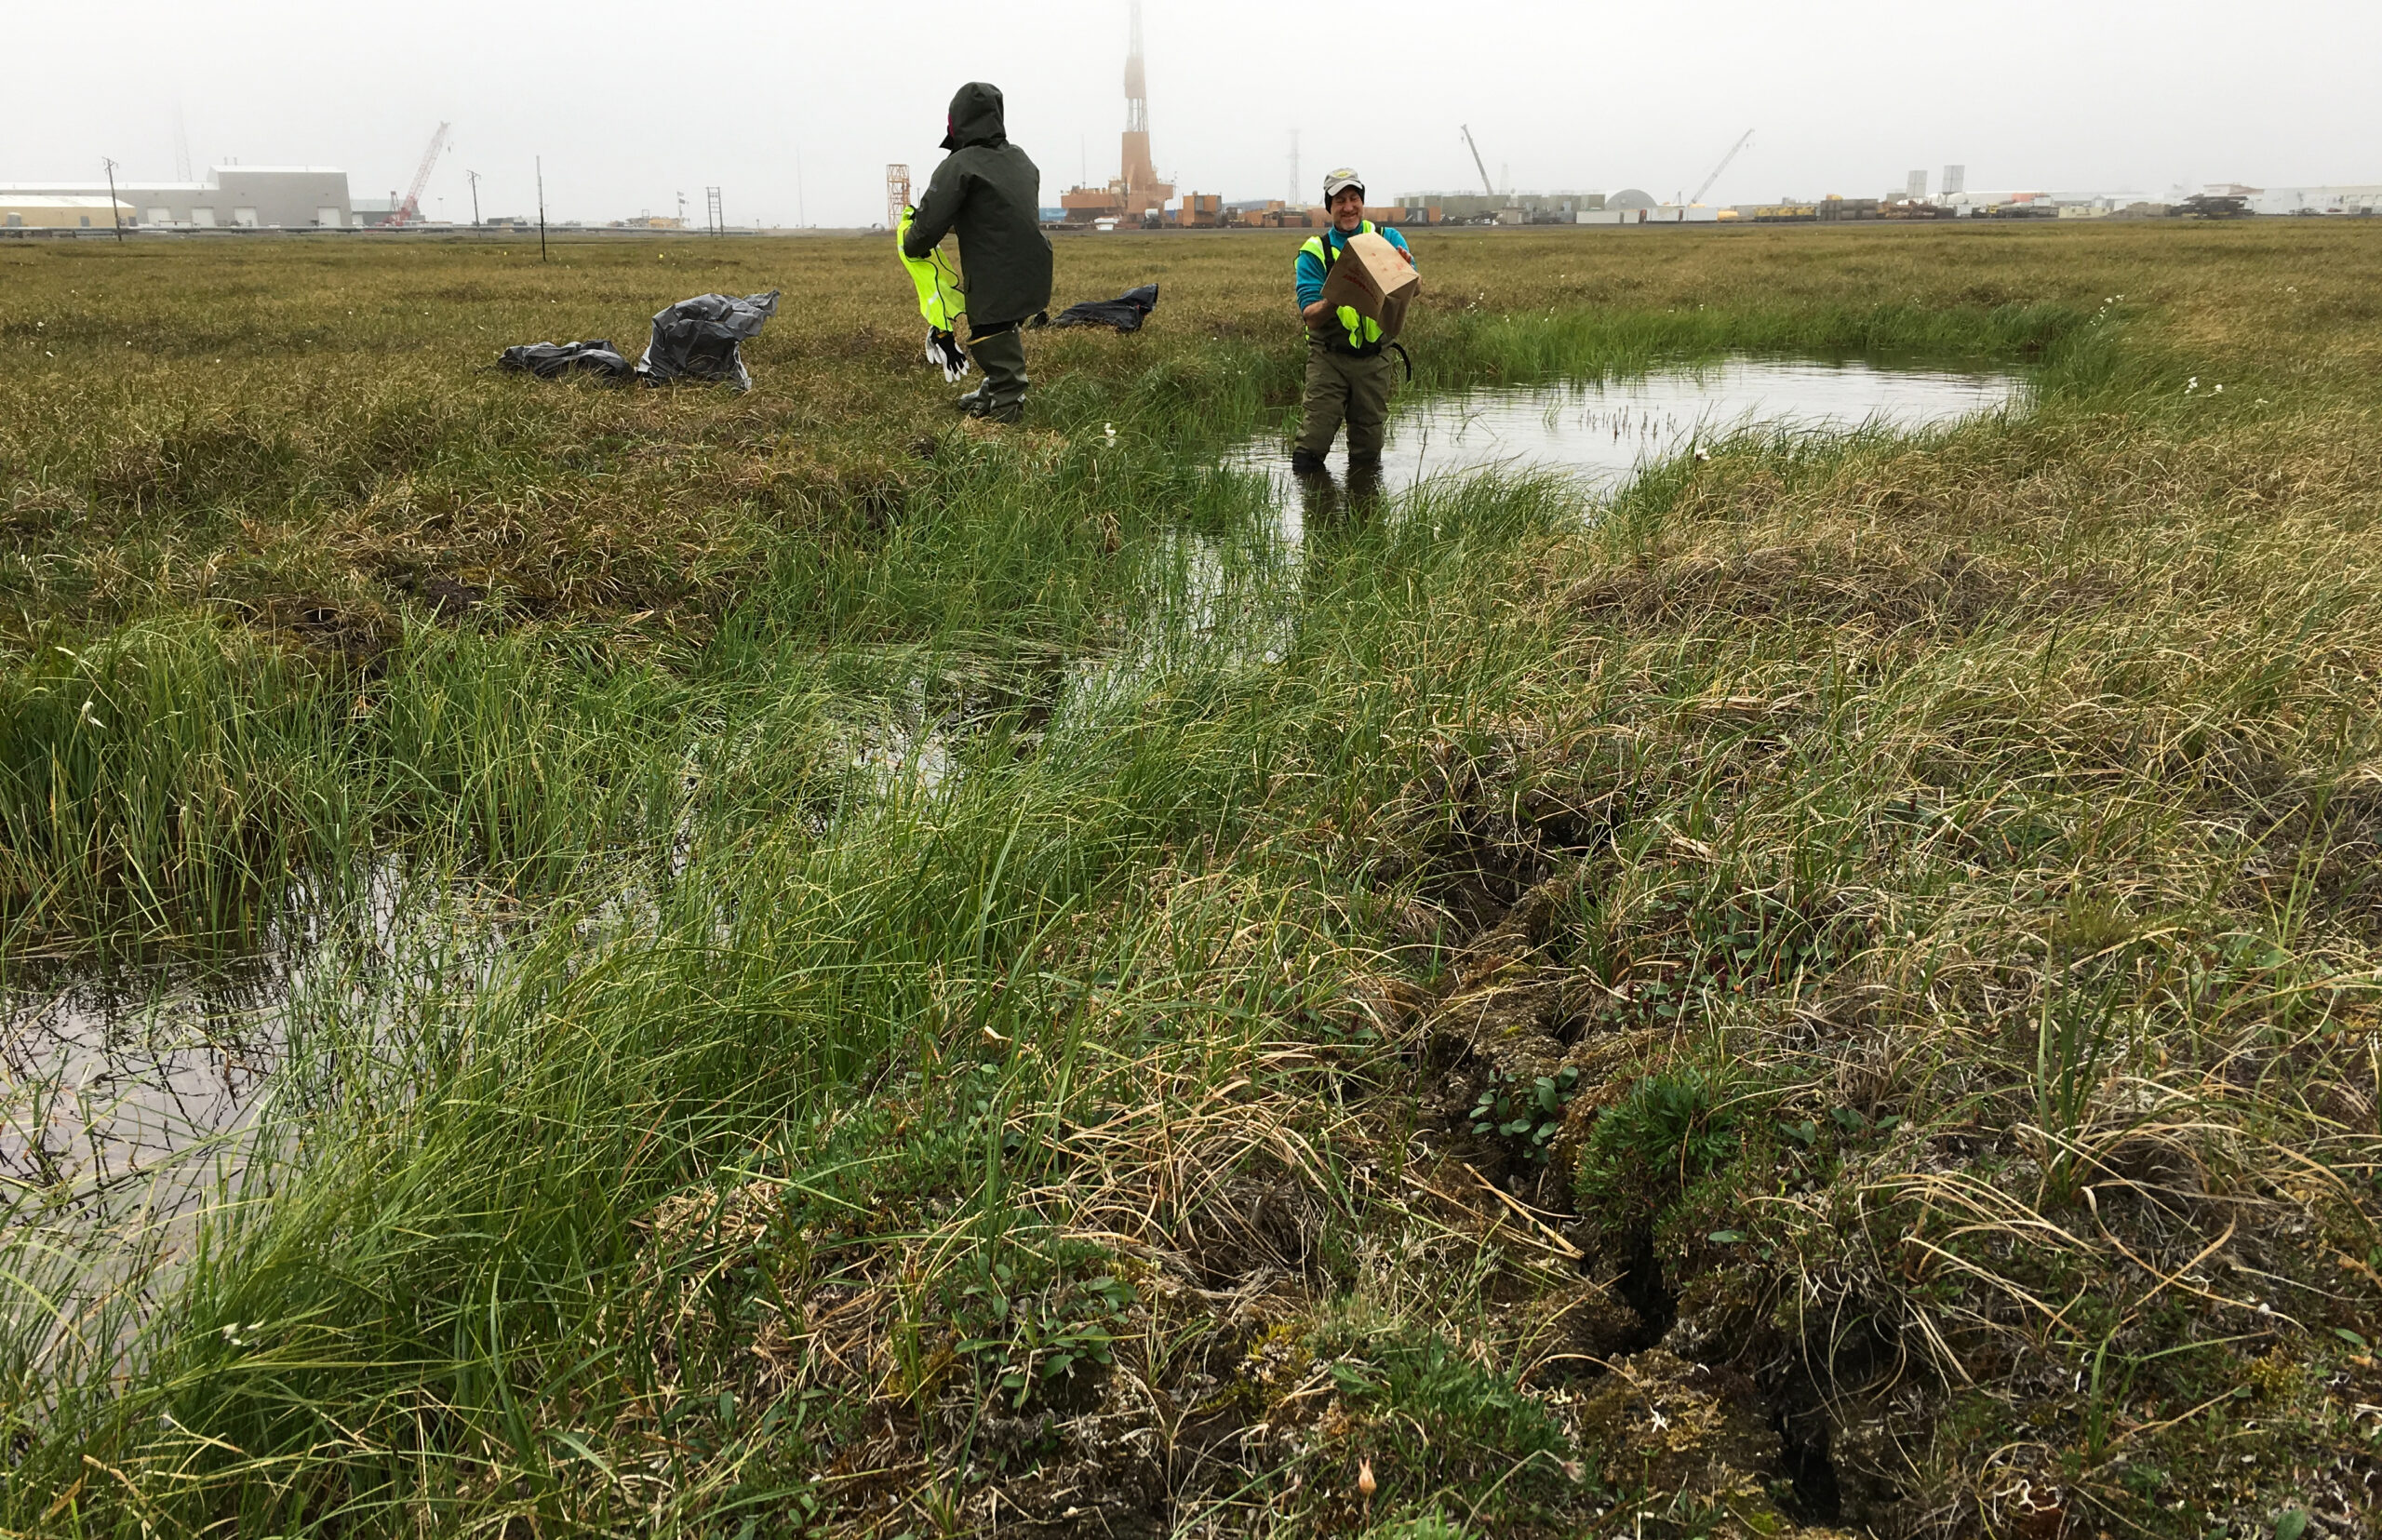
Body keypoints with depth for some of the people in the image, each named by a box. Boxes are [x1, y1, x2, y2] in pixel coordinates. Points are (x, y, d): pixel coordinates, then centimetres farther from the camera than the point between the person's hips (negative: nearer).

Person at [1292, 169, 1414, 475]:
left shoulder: (1388, 239, 3)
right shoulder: (1314, 251, -2)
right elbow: (1310, 317, -11)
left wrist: (1405, 269, -33)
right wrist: (1334, 302, -33)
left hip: (1374, 358, 2)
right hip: (1329, 356, -2)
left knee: (1369, 443, 10)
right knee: (1315, 436, -9)